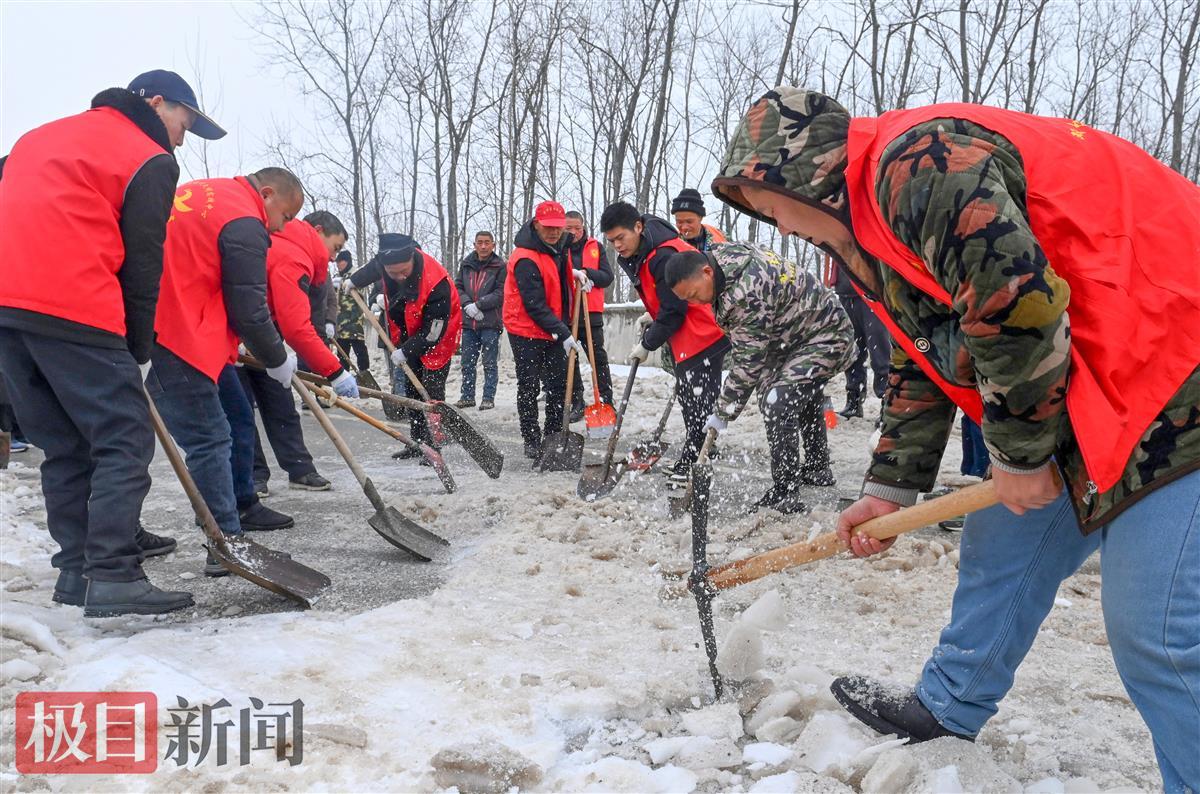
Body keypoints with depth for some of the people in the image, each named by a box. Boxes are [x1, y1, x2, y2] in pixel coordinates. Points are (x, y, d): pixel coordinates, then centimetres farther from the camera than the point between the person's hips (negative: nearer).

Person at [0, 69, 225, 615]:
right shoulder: (150, 160, 4)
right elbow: (142, 264, 0)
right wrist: (138, 351, 5)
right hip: (74, 311, -8)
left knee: (64, 446, 14)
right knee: (126, 442, -5)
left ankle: (77, 567, 18)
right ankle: (112, 577, -12)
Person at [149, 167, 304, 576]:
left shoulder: (203, 192, 16)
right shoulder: (245, 225, -14)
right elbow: (248, 312, -13)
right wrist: (278, 360, 3)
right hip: (179, 342, -11)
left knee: (237, 417, 18)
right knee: (211, 440, -9)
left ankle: (242, 505, 33)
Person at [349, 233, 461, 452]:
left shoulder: (436, 283, -37)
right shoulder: (385, 261, -17)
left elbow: (434, 330, -28)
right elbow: (372, 268, 12)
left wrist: (406, 351, -23)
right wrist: (355, 281, 28)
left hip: (438, 339, -7)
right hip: (409, 338, 7)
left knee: (432, 392, -11)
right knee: (410, 389, 11)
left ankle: (433, 446, -4)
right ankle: (418, 442, 20)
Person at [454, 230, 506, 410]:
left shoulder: (500, 266, -5)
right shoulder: (466, 264, 8)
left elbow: (501, 294, -10)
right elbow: (457, 286, 9)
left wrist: (479, 305, -15)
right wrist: (467, 304, -9)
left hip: (491, 322, -4)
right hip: (469, 321, 4)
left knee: (489, 363, 2)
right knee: (467, 362, 12)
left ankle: (488, 398, 9)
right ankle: (467, 396, 22)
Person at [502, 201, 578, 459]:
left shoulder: (555, 246, 6)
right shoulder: (525, 259, -23)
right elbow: (535, 305, -25)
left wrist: (573, 274, 7)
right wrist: (563, 332, -25)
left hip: (554, 331, 8)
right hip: (527, 332, -8)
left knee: (559, 385, 12)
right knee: (529, 388, 2)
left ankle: (554, 436, 24)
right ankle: (532, 442, 13)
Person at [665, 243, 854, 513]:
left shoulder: (745, 295, -36)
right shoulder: (718, 253, -9)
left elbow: (748, 362, -30)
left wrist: (724, 412, -23)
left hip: (826, 337, -11)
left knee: (777, 404, -22)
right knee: (804, 400, 27)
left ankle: (785, 496, -15)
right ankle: (818, 469, 48)